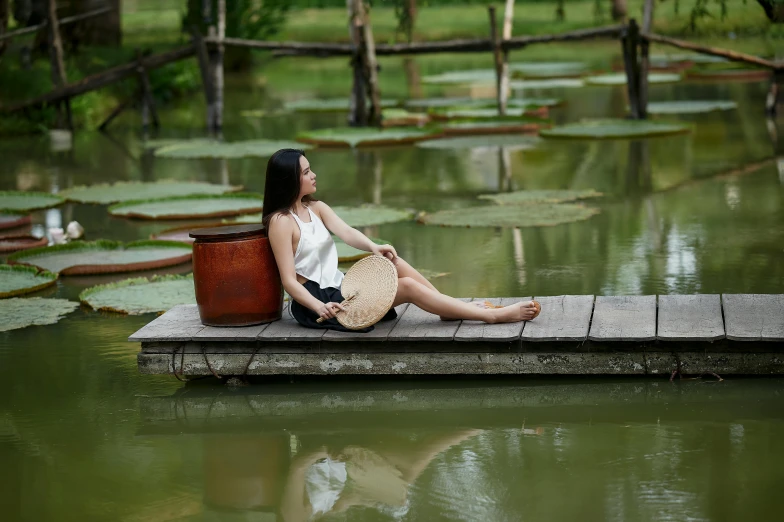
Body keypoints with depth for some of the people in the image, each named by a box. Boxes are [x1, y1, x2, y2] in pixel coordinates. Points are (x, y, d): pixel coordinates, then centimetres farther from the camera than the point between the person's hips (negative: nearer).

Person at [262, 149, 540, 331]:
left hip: (338, 287, 8)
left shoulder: (316, 208, 9)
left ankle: (453, 309, -6)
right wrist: (320, 307, -34)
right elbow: (289, 280, -20)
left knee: (395, 263, -12)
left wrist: (373, 247, -29)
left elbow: (345, 231, -8)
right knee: (408, 287, -15)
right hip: (315, 300, -8)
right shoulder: (281, 221, -15)